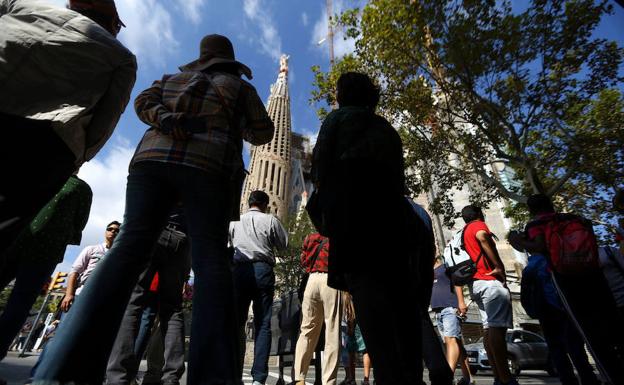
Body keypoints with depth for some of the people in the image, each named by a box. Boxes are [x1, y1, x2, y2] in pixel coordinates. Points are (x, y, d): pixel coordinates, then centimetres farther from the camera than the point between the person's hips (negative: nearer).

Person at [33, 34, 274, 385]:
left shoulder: (173, 78, 32)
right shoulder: (242, 87, 23)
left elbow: (144, 101, 17)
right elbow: (263, 134, 19)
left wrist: (164, 119, -1)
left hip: (154, 159, 4)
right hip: (210, 168, -3)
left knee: (130, 247, -7)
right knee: (211, 258, -12)